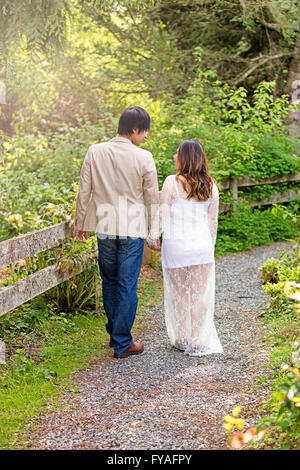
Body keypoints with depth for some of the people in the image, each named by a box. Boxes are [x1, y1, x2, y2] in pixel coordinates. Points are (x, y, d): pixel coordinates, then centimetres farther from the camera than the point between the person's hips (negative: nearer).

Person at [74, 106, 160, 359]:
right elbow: (152, 199, -3)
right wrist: (153, 234, 8)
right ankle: (122, 344, 10)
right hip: (133, 230, -3)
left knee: (109, 283, 18)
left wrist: (80, 224, 14)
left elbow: (84, 192, 3)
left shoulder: (95, 152, -2)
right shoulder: (144, 158, -9)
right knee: (127, 286, 4)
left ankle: (115, 333, 31)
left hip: (104, 227, 3)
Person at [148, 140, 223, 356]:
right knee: (200, 293, 9)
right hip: (201, 243, 3)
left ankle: (182, 338, 20)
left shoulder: (172, 182, -8)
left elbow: (164, 216, -6)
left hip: (176, 243, -2)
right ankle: (197, 341, 10)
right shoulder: (211, 186, 4)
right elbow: (213, 220, 10)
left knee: (179, 293, 11)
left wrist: (155, 235, 8)